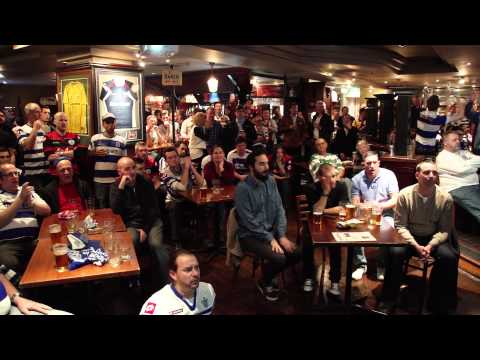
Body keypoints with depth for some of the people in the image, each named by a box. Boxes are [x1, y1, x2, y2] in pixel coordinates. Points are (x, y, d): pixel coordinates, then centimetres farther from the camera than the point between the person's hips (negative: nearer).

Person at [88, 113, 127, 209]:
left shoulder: (122, 140, 3)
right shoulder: (95, 138, 2)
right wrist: (96, 153, -10)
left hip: (116, 179, 0)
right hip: (99, 178, 0)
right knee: (101, 204, 11)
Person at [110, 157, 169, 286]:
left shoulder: (145, 183, 2)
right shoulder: (116, 186, 3)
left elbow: (154, 207, 1)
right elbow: (116, 210, -13)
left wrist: (146, 228, -10)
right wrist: (121, 187, -21)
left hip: (151, 221, 0)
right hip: (131, 224, 0)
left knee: (156, 244, -26)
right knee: (130, 243, -31)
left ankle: (167, 281, -18)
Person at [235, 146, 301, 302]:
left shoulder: (271, 181, 1)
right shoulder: (242, 188, -19)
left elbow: (279, 209, 2)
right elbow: (250, 222, -21)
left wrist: (282, 235, -9)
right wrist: (270, 239, -20)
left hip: (271, 231, 7)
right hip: (250, 235, -7)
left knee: (296, 253, -7)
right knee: (279, 258, -25)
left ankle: (268, 276, 18)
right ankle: (264, 283, 9)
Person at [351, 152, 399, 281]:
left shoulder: (389, 175, -3)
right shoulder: (357, 179, 0)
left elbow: (395, 200, -7)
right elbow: (355, 204, -1)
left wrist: (380, 205, -24)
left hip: (385, 214, -1)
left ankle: (382, 265, -7)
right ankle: (361, 264, -10)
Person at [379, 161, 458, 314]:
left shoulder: (445, 198, -10)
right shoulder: (405, 194, -13)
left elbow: (444, 230, -5)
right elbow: (400, 226, -10)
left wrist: (430, 246, -22)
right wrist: (416, 246, -23)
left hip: (433, 238, 1)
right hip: (409, 237, -1)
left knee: (450, 257, -27)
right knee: (395, 252, -29)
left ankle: (440, 304, -6)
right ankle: (388, 302, -12)